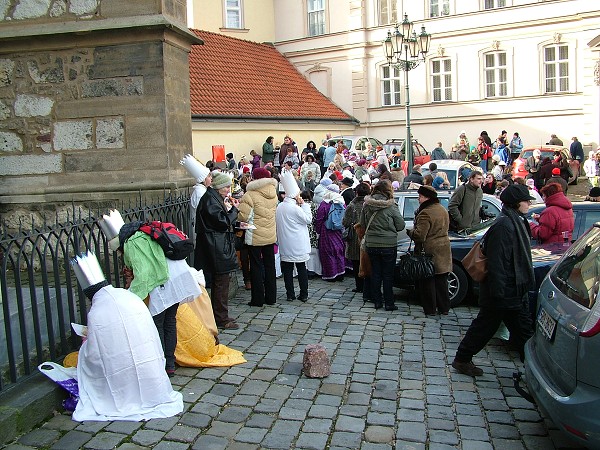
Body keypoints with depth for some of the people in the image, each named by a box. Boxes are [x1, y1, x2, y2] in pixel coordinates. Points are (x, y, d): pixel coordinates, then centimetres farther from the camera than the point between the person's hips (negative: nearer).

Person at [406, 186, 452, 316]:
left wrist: (409, 232, -6)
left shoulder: (425, 213, -20)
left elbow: (419, 235, -24)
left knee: (428, 281, 3)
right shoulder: (443, 210, 10)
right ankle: (444, 308, 23)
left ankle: (430, 309, 10)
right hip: (443, 250, 8)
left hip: (430, 251, -8)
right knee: (441, 280, 16)